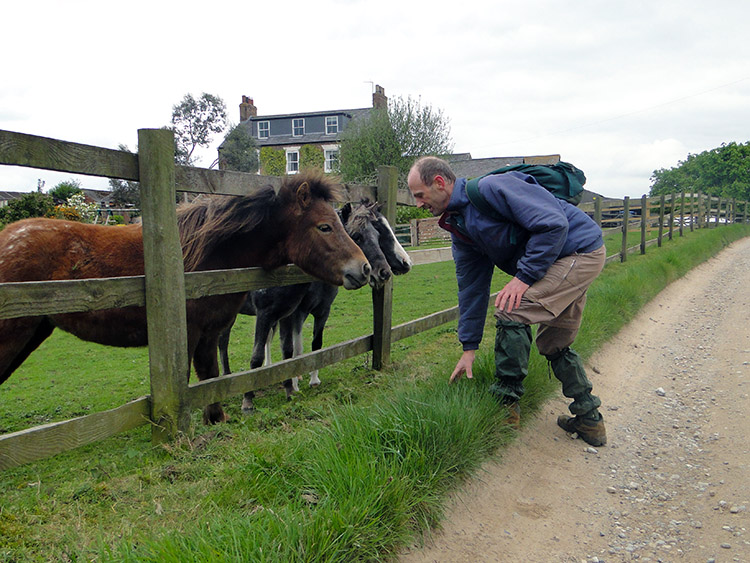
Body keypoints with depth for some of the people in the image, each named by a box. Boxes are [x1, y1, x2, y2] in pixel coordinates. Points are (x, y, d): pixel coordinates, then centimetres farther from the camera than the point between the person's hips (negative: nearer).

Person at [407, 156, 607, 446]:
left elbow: (553, 224, -27)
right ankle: (589, 420, 29)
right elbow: (471, 288, 9)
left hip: (581, 250, -10)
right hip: (572, 259, 10)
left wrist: (524, 276, -25)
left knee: (511, 312, -19)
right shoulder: (459, 227, 6)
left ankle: (506, 403, -4)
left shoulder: (492, 188, -23)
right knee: (554, 344, 16)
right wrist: (469, 347, 9)